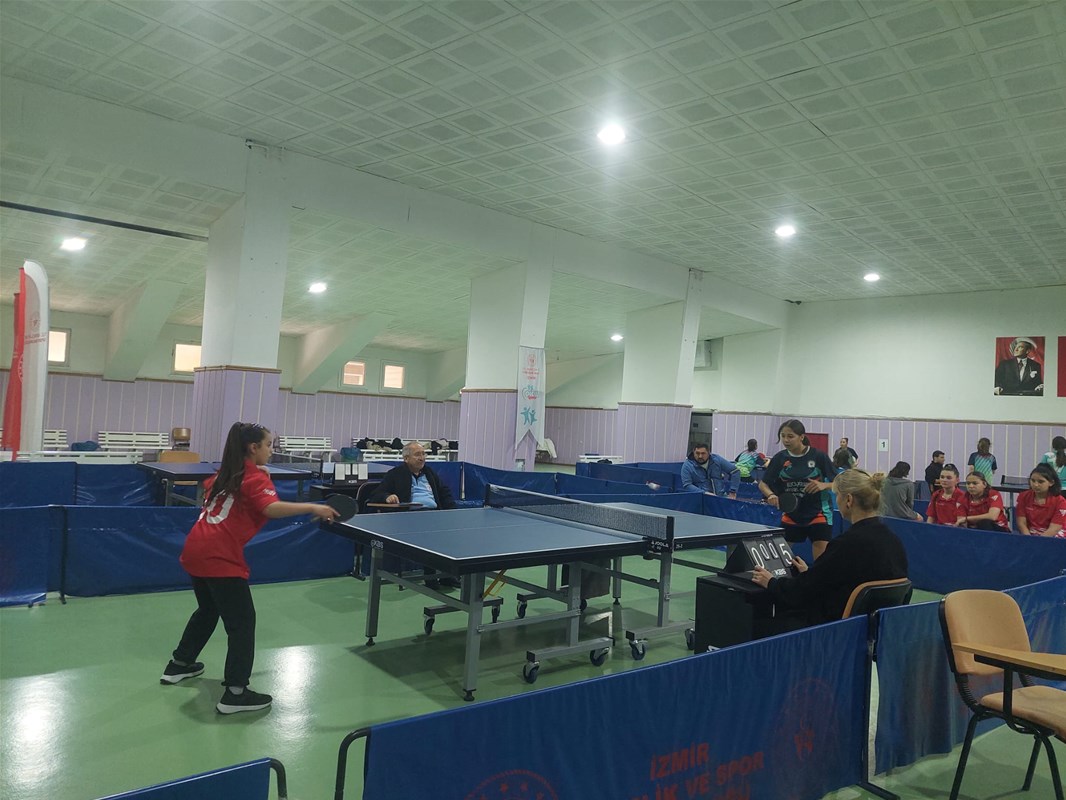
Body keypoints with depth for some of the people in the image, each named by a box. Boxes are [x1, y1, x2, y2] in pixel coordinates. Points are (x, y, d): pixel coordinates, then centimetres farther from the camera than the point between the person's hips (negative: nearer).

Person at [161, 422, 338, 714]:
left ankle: (179, 664, 44)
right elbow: (272, 508, -29)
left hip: (196, 550, 9)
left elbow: (207, 488, 37)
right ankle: (235, 693, -3)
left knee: (208, 609, 29)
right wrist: (313, 508, -33)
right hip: (220, 557, -9)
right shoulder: (256, 477, -10)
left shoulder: (226, 472, 16)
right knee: (242, 621, -2)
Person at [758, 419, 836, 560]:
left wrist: (823, 485, -27)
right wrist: (771, 495, -17)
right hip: (791, 515, 3)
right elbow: (763, 484, 4)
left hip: (818, 515, -3)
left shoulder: (818, 456, -11)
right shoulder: (780, 458, -4)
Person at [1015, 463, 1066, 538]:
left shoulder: (1060, 501, -5)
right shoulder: (1024, 497, 3)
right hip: (1030, 534, 2)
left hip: (1054, 536, -2)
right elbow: (1021, 523, -1)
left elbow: (1054, 529, -12)